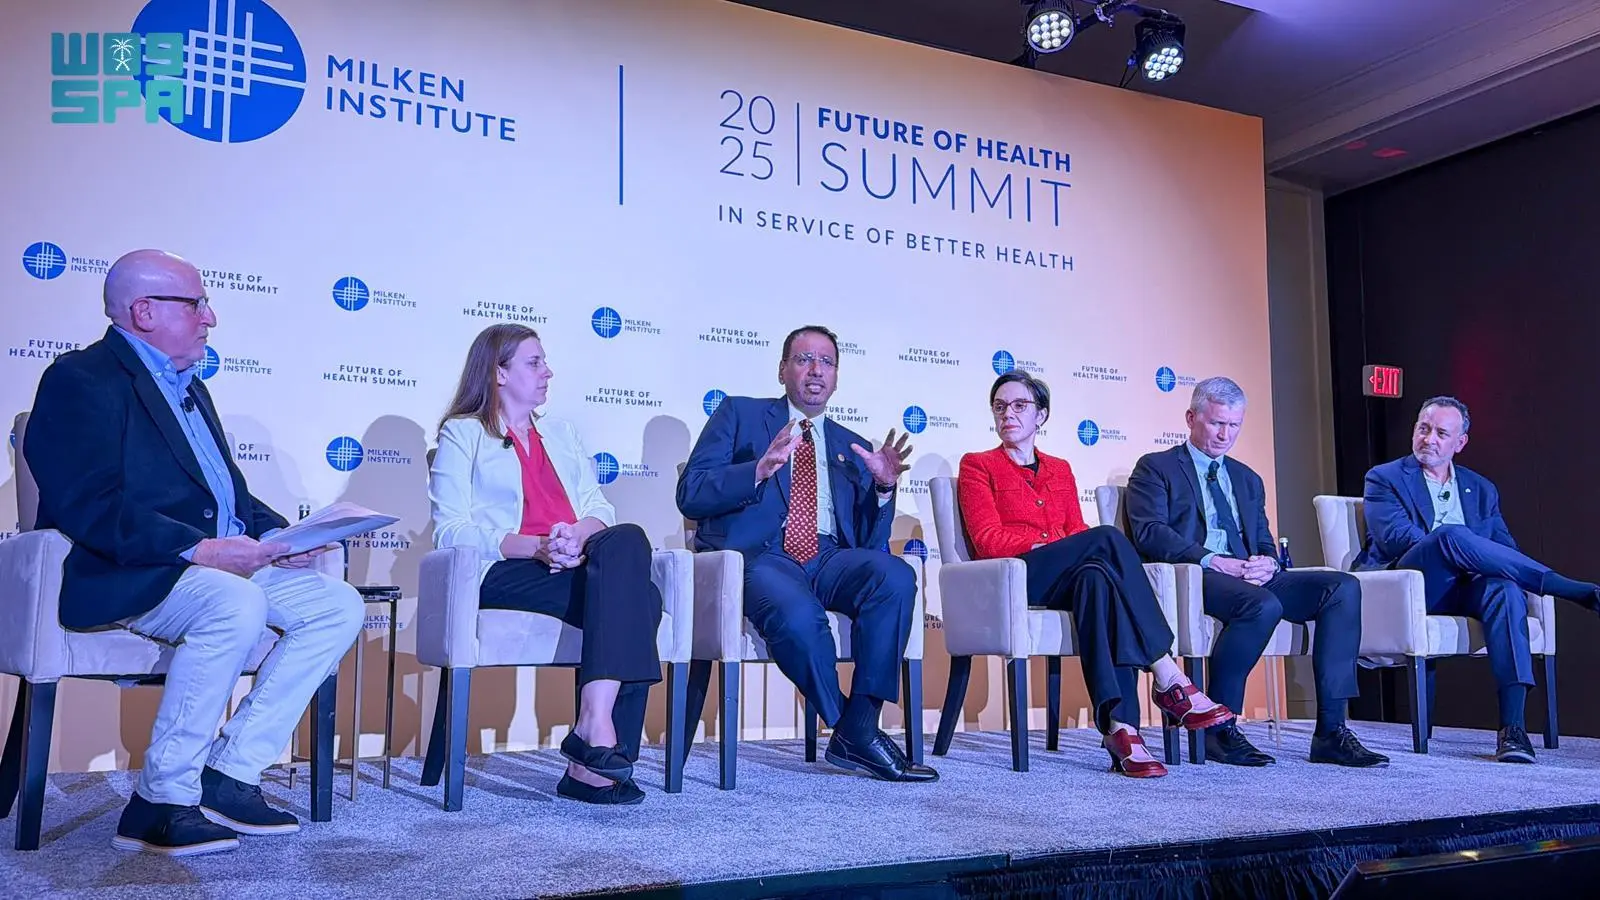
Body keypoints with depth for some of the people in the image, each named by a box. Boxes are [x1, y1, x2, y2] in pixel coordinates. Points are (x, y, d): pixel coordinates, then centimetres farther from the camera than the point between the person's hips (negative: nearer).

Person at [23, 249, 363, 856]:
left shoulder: (189, 387, 24)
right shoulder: (82, 379, -5)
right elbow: (91, 507, -19)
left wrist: (274, 534, 2)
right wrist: (200, 549, -26)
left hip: (224, 564, 9)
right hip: (118, 578, -9)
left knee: (339, 605, -8)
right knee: (236, 603, -36)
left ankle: (229, 775, -8)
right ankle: (161, 802, -22)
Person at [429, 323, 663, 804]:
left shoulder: (561, 433, 29)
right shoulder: (463, 433, 12)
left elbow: (599, 508, 15)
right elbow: (450, 530, -3)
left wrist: (577, 535, -10)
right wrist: (536, 546, -17)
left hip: (577, 563, 5)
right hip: (504, 573, -5)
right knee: (630, 592, -30)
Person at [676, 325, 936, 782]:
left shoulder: (852, 447, 24)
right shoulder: (739, 414, 14)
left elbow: (870, 541, 16)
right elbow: (690, 495, 0)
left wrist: (883, 488, -3)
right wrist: (759, 470, -15)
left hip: (828, 560, 4)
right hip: (757, 556, -4)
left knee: (894, 575, -29)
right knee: (799, 614, -37)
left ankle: (858, 728, -20)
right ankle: (851, 732, -14)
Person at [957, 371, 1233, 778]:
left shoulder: (1060, 469, 25)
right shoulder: (977, 465, 11)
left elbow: (1077, 531, 12)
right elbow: (989, 541, -3)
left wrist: (1091, 548, -13)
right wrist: (1054, 542, -14)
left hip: (1064, 582, 4)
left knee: (1097, 575, -36)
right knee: (1107, 538, -29)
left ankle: (1119, 728, -44)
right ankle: (1168, 679, -33)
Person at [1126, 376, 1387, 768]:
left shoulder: (1248, 480, 29)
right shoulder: (1155, 468, 9)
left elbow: (1265, 543, 23)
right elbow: (1150, 532, -7)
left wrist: (1268, 562, -4)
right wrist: (1212, 561, -20)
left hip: (1251, 577, 6)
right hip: (1189, 576, -6)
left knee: (1344, 587, -16)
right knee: (1263, 605, -36)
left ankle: (1330, 732, -21)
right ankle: (1218, 727, -21)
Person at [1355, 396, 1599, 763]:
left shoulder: (1481, 489, 24)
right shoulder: (1385, 479, 11)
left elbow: (1507, 550, 13)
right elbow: (1396, 538, -6)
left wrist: (1477, 558, -12)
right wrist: (1459, 547, -17)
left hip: (1464, 587, 4)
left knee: (1505, 589, -33)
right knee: (1450, 534, -34)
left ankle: (1512, 727, -38)